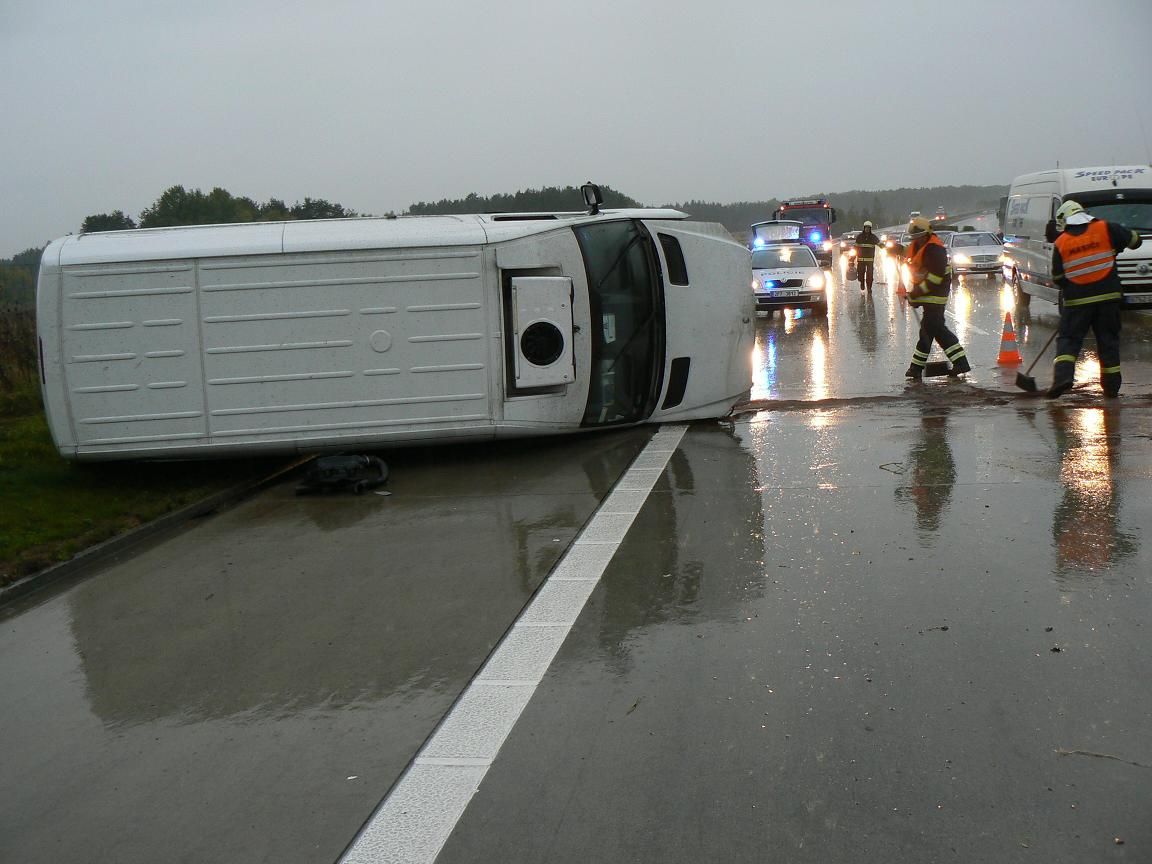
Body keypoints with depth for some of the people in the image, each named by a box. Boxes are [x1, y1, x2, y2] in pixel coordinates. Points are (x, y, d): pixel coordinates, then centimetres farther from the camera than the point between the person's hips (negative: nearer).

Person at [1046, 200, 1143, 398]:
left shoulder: (1060, 243, 2)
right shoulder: (1106, 229, 0)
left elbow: (1057, 278, 7)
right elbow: (1134, 240, 9)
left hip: (1077, 300, -1)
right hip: (1108, 296, 1)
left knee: (1068, 338, 6)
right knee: (1108, 339, 10)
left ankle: (1063, 376, -17)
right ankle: (1111, 386, 13)